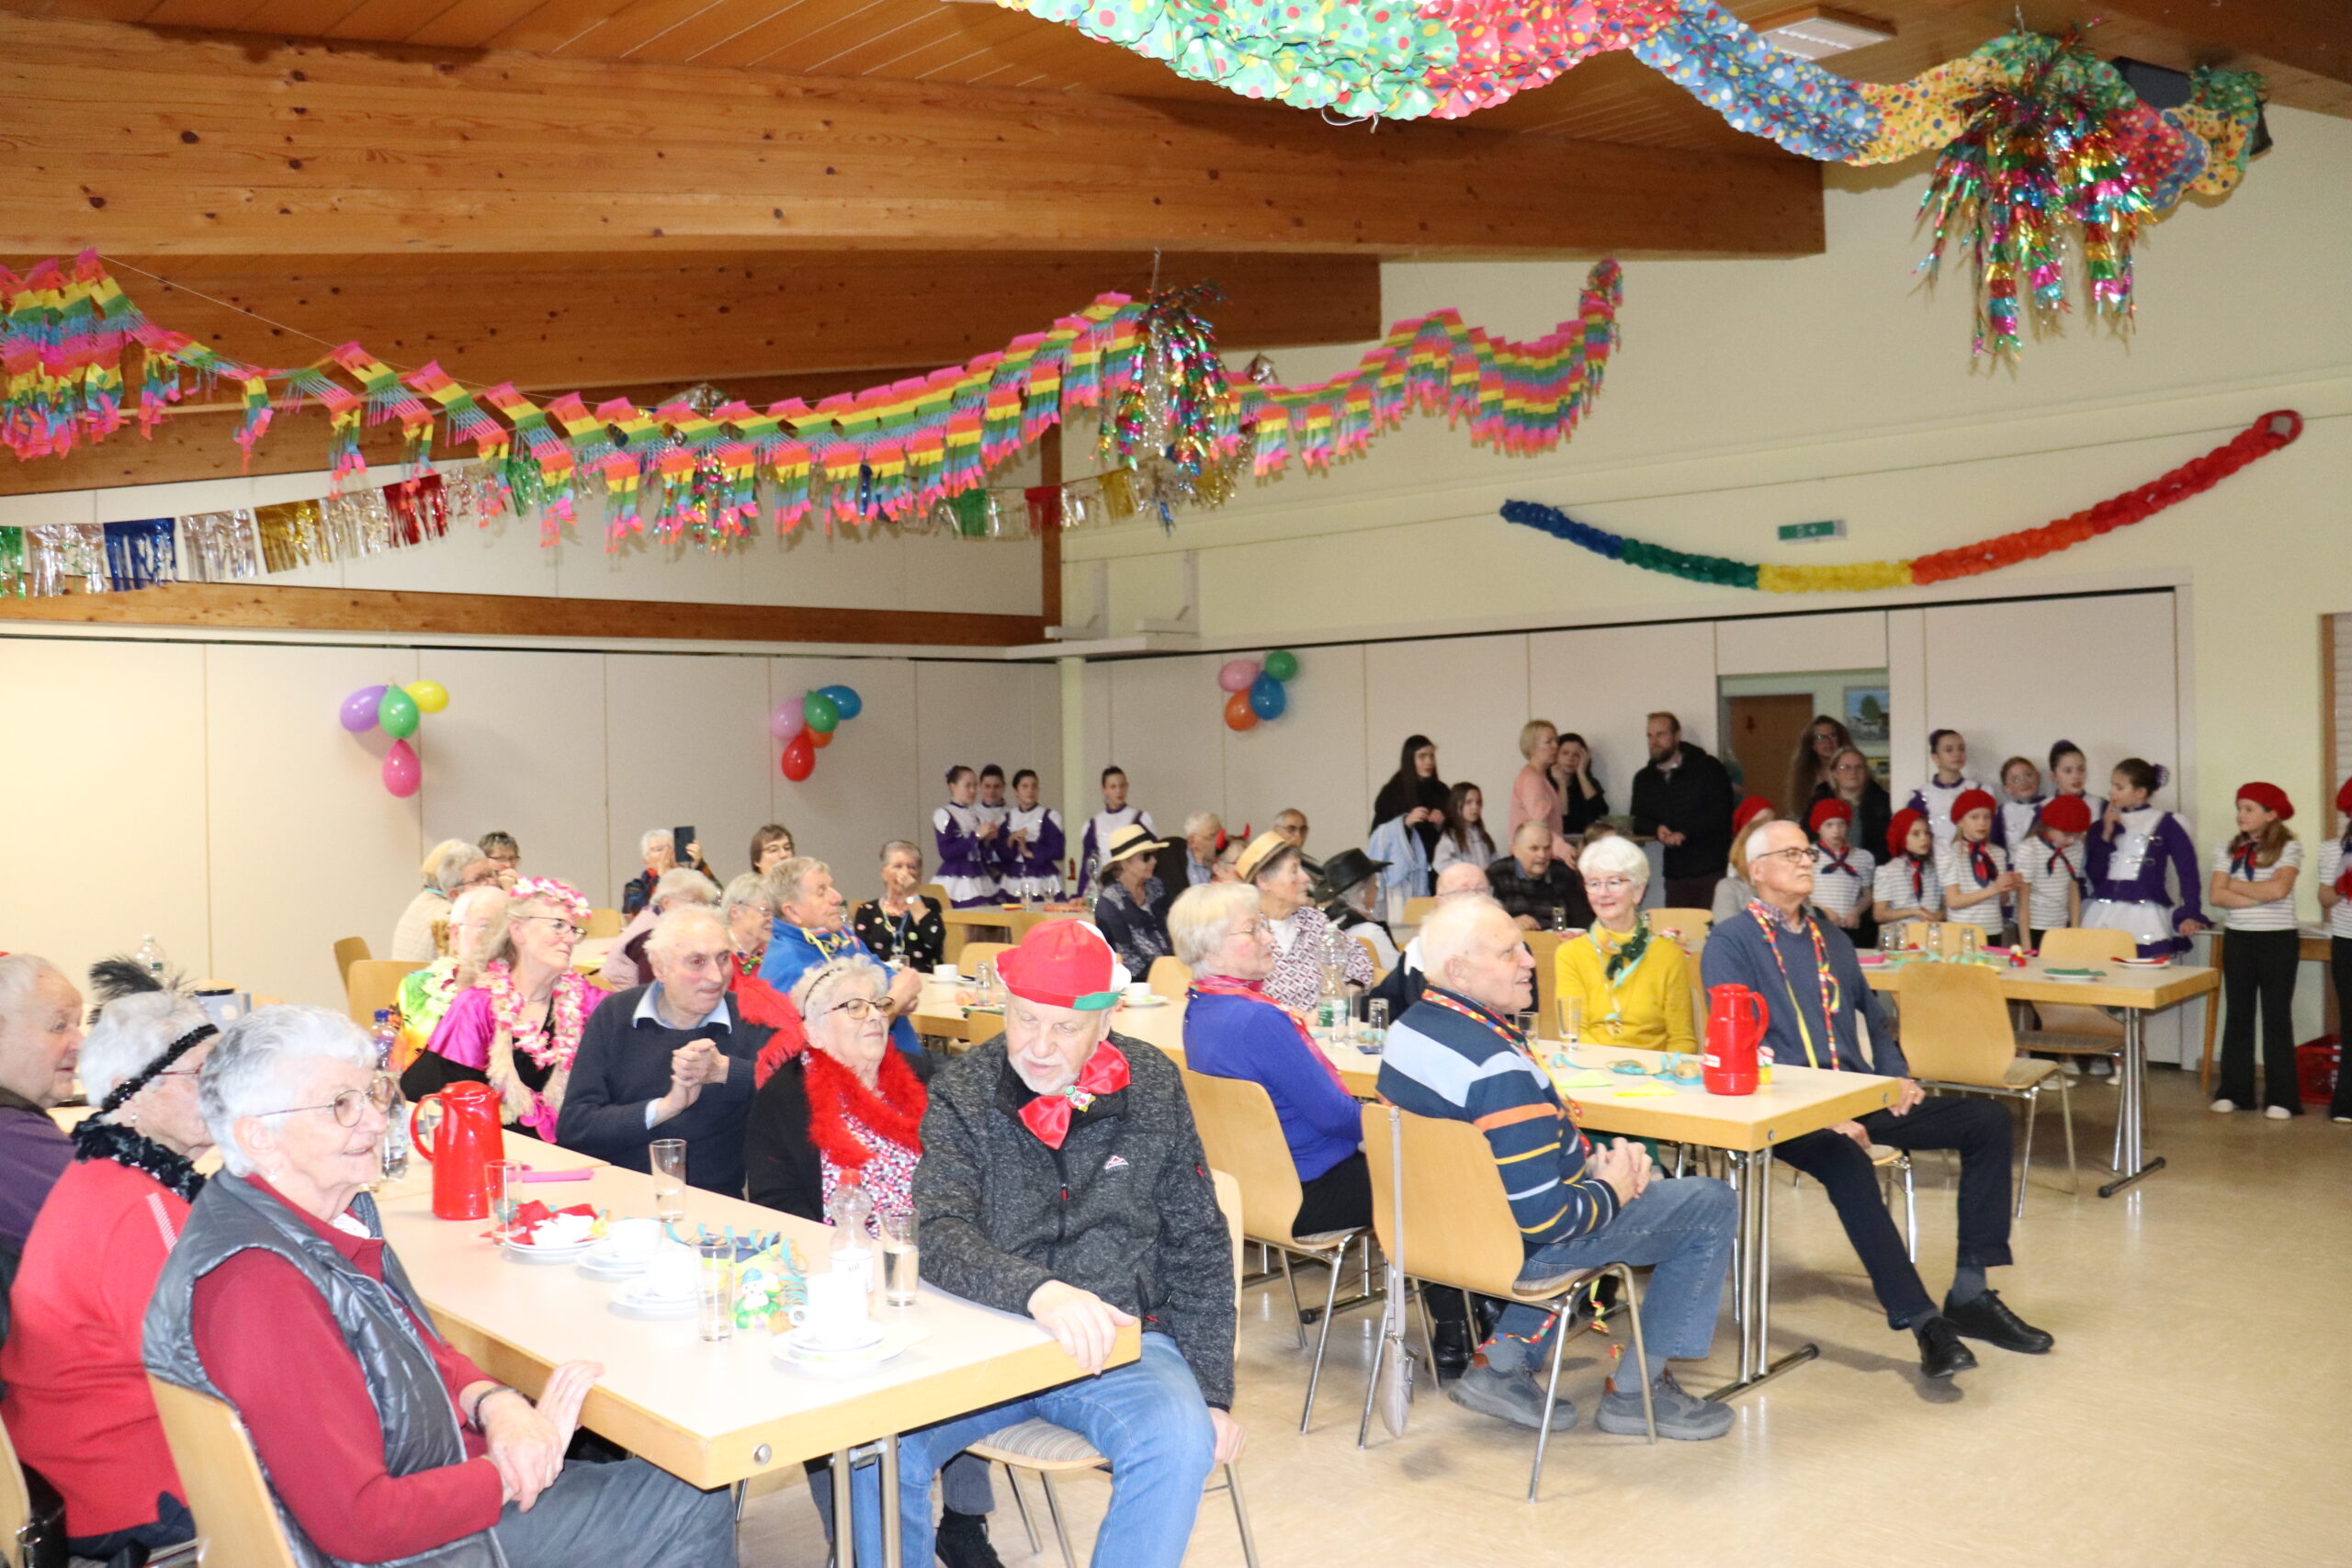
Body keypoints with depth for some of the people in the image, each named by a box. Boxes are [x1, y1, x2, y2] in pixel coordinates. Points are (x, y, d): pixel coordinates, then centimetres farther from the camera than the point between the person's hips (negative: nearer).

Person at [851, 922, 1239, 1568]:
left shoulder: (1152, 1086, -1)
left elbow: (1199, 1249, 5)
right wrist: (1037, 1291, -38)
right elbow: (939, 1236, -19)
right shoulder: (962, 1092, -5)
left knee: (1180, 1445, -30)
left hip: (1123, 1339, 0)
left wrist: (1213, 1393, -1)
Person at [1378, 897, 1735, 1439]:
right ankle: (1637, 1391, 16)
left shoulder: (1407, 1029, -2)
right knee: (1709, 1205, 5)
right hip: (1516, 1249, -8)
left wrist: (1592, 1161, 0)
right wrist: (1612, 1190, -9)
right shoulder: (1498, 1068, -31)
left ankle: (1503, 1363, 23)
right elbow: (1544, 1219, -27)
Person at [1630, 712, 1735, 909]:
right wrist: (1657, 829, -10)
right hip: (1676, 875, 4)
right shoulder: (1644, 779, 16)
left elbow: (1720, 813, -8)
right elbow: (1638, 822, 13)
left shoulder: (1708, 768, 1)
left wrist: (1684, 833, -16)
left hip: (1713, 870, -4)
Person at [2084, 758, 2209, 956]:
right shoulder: (2105, 824, 12)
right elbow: (2094, 876, 5)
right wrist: (2106, 836, -3)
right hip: (2103, 919, 4)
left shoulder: (2165, 824, 0)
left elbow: (2187, 870, -3)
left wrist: (2190, 915, -11)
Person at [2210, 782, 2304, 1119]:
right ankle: (2233, 1091, 14)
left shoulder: (2289, 848, -4)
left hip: (2278, 940, -4)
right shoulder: (2228, 850, 6)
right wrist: (2261, 896, -13)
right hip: (2238, 939, 4)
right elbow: (2217, 896, -4)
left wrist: (2237, 885, -7)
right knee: (2237, 1015, 7)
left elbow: (2278, 889, -19)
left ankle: (2280, 1098, 5)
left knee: (2277, 1016, 1)